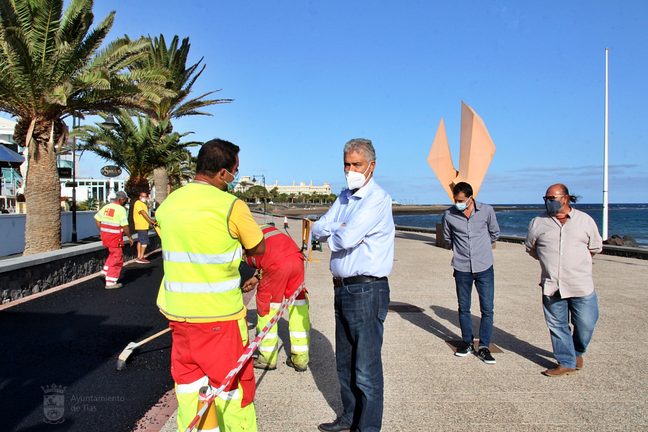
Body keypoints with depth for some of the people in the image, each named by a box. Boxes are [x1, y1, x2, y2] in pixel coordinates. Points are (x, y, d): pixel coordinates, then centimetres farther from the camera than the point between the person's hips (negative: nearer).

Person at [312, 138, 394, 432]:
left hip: (366, 291, -9)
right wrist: (341, 228, -12)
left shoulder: (378, 198, -14)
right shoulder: (344, 197, 14)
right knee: (345, 363, 19)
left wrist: (333, 233, -3)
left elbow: (346, 239, -24)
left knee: (366, 369, -1)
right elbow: (318, 229, 7)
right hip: (342, 289, 9)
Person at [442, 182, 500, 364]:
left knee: (487, 309, 1)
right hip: (462, 268, 1)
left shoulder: (487, 211, -6)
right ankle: (467, 342, 27)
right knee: (463, 308, 10)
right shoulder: (449, 214, -5)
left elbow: (494, 233, 13)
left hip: (484, 267, -1)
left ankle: (484, 347, 13)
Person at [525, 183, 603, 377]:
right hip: (551, 286, 1)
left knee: (585, 325, 4)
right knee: (557, 326, 6)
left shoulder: (585, 220, 4)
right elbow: (530, 248, 17)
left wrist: (578, 263, 13)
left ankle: (578, 352, 34)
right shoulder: (538, 222, 4)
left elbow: (595, 247, 15)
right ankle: (567, 363, 20)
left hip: (581, 285, -1)